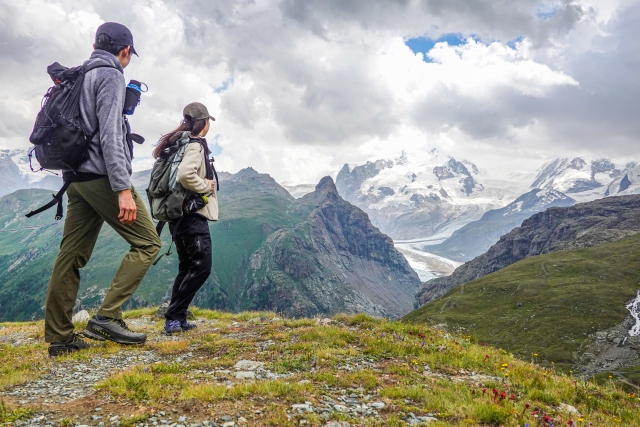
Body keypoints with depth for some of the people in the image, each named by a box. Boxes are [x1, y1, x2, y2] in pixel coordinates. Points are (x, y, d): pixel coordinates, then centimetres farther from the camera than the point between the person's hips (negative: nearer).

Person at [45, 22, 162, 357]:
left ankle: (58, 336, 11)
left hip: (76, 177, 9)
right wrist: (123, 188, -22)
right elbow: (109, 134, -18)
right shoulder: (110, 75, -6)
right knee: (147, 242, -4)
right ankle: (107, 317, -9)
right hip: (101, 175, -9)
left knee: (72, 256, 7)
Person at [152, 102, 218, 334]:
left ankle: (177, 319, 15)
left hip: (179, 215, 10)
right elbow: (185, 175, -30)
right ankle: (174, 317, -7)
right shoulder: (195, 145, -12)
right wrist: (206, 186, -15)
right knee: (201, 266, -9)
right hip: (193, 214, -10)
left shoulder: (178, 144, 17)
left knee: (186, 268, 14)